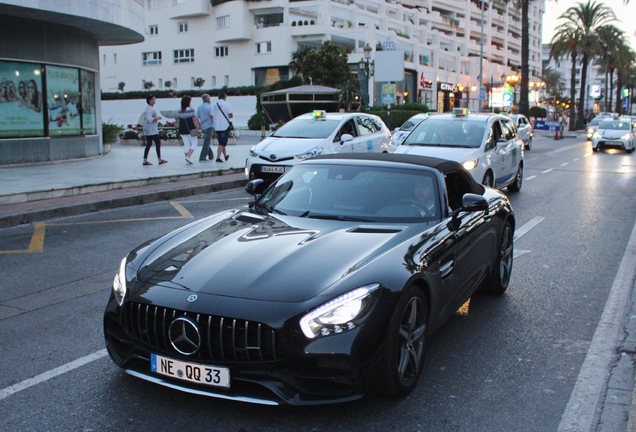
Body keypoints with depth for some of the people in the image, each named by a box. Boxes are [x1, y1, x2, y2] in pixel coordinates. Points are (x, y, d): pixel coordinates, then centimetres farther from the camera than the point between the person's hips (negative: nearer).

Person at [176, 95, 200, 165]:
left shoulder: (179, 111, 5)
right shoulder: (191, 110, -12)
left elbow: (178, 120, 12)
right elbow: (194, 120, -13)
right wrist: (197, 127, -5)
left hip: (182, 130, 6)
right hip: (191, 129, -6)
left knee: (186, 144, 12)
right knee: (194, 143, 5)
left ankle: (187, 160, 11)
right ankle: (188, 156, -11)